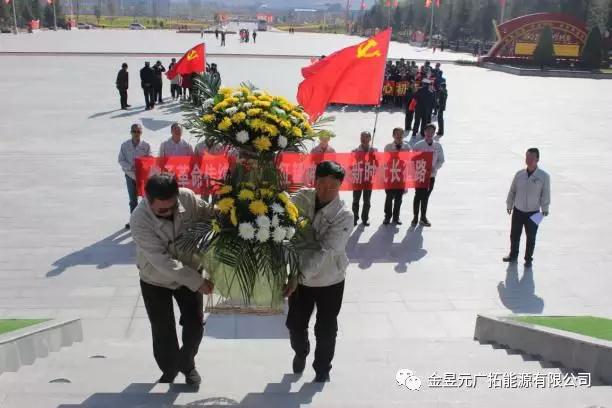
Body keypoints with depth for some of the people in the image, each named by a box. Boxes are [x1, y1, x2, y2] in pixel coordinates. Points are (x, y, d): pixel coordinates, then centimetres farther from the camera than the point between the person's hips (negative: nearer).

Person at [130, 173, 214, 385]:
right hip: (156, 281, -2)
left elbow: (210, 216, -8)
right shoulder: (139, 220, -32)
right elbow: (162, 261, -34)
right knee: (163, 331, 10)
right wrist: (197, 282, -35)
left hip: (190, 272, 3)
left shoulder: (187, 197, -25)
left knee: (195, 325, 8)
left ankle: (187, 363, 37)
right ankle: (169, 371, 37)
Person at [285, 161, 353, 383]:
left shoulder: (343, 216, -23)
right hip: (300, 276, 3)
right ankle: (300, 352, 49)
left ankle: (322, 368, 38)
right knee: (295, 323, 17)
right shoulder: (301, 198, -13)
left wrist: (298, 276, -36)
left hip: (329, 280, -3)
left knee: (326, 329, 12)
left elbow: (323, 251, -30)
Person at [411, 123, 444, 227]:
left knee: (426, 197, 12)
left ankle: (423, 217, 23)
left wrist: (435, 167, -11)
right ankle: (415, 217, 11)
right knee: (418, 196, -2)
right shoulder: (418, 145, -7)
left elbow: (441, 160, 6)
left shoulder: (437, 146, 0)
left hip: (431, 175, 3)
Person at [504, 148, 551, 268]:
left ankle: (528, 259, 27)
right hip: (518, 211, 3)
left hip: (533, 213, -3)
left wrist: (545, 208, -9)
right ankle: (513, 255, 34)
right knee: (514, 235, 14)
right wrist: (509, 204, 11)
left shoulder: (544, 176, -12)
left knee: (531, 237, 9)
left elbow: (545, 194, -7)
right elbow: (512, 191, 6)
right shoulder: (519, 174, -4)